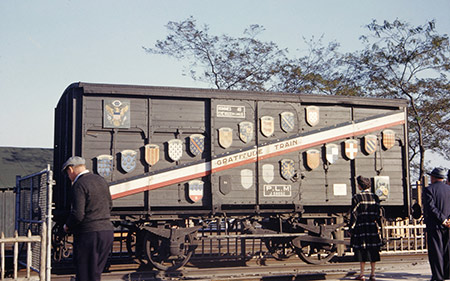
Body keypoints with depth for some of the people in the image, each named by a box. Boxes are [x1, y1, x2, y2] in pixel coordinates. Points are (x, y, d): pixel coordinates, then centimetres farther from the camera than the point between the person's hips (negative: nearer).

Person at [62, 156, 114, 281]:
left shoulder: (79, 185, -13)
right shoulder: (101, 180, 13)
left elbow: (78, 214, -19)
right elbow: (109, 205, 22)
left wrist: (67, 226, -2)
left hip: (88, 234, -8)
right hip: (107, 231, 8)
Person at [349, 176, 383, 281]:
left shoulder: (357, 197, -6)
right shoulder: (375, 197, 6)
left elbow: (354, 213, -7)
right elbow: (379, 213, 7)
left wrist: (352, 228, -2)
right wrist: (378, 225, 15)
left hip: (361, 226, -3)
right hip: (373, 226, 3)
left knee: (361, 249, 3)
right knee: (373, 250, 7)